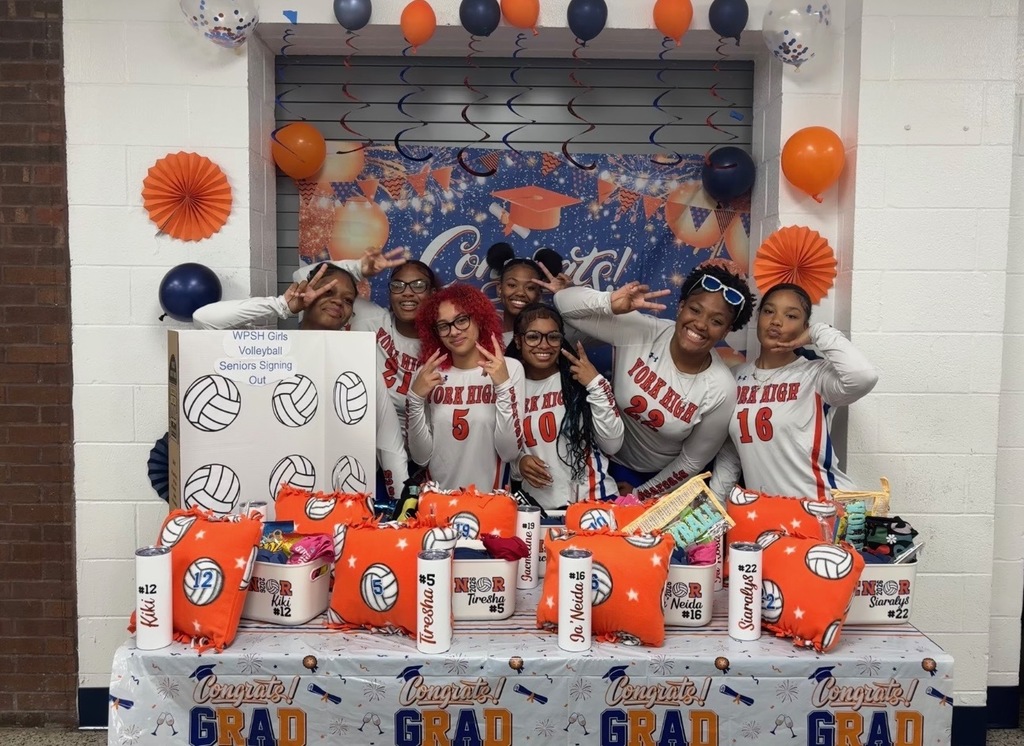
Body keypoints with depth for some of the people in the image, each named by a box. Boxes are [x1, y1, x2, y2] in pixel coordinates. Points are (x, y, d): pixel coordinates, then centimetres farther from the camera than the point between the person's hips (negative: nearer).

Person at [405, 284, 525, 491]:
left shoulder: (510, 368, -3)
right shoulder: (428, 375, 3)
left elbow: (510, 453, -8)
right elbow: (421, 457, 0)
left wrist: (504, 386, -16)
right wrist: (415, 399, -10)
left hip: (486, 498, -1)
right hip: (436, 498, 2)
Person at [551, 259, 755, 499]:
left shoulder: (721, 390, -24)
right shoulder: (639, 332, -23)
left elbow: (692, 462, -12)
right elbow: (564, 301, -22)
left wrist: (639, 495, -6)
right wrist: (609, 303, -41)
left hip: (662, 480, -1)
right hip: (609, 462, 1)